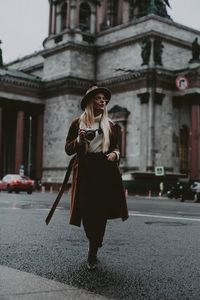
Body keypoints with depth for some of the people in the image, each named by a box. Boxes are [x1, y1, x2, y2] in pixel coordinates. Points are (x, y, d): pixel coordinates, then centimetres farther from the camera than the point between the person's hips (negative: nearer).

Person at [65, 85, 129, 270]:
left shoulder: (111, 126, 14)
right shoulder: (77, 123, 7)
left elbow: (116, 147, 21)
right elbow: (68, 149, 7)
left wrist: (115, 154, -2)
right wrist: (79, 140, -12)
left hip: (106, 171, 2)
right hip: (85, 171, -1)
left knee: (101, 211, -4)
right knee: (87, 211, -3)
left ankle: (93, 252, 7)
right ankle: (94, 245, 24)